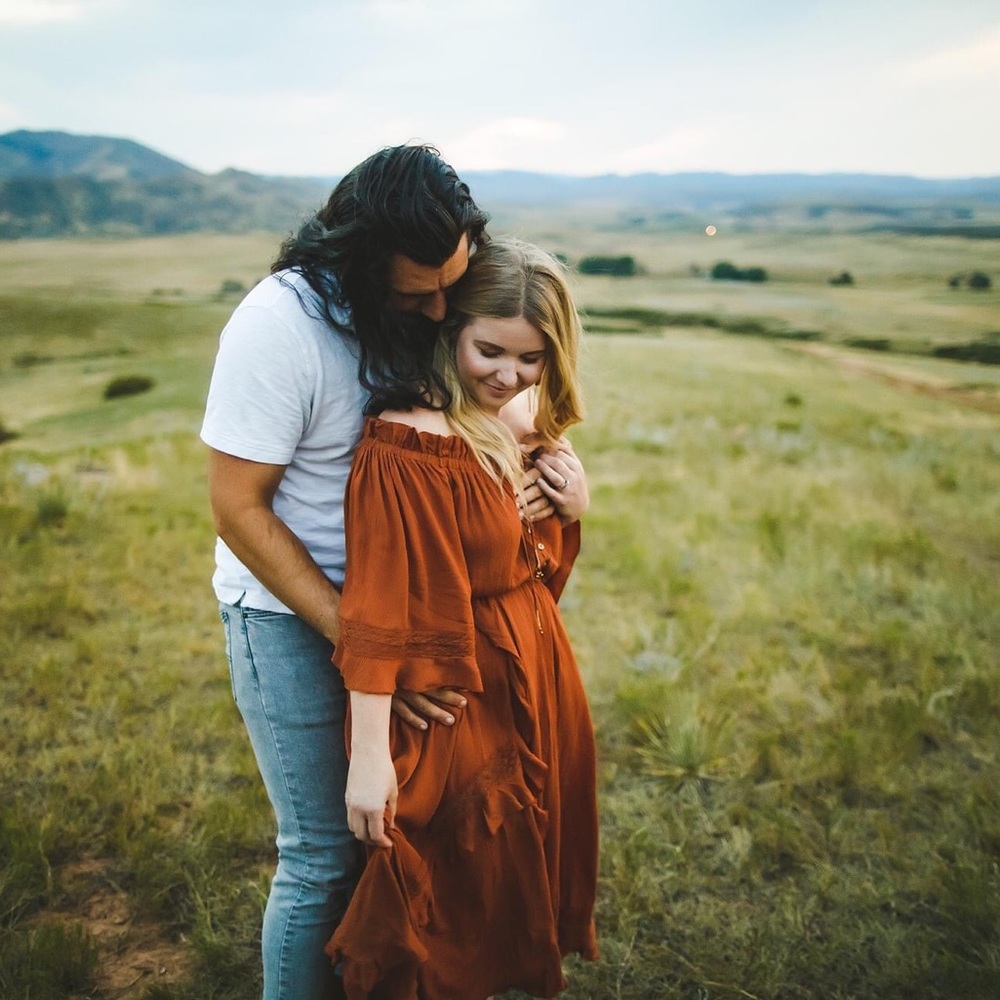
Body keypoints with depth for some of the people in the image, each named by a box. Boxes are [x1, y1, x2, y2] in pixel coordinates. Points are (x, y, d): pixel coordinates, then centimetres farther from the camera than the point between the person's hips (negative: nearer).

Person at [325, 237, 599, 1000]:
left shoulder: (513, 433, 3)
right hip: (459, 702, -9)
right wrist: (369, 752, -24)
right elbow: (382, 615, -25)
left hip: (533, 682, 9)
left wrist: (573, 512, -5)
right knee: (454, 911, 10)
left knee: (518, 873, 25)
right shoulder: (406, 447, -24)